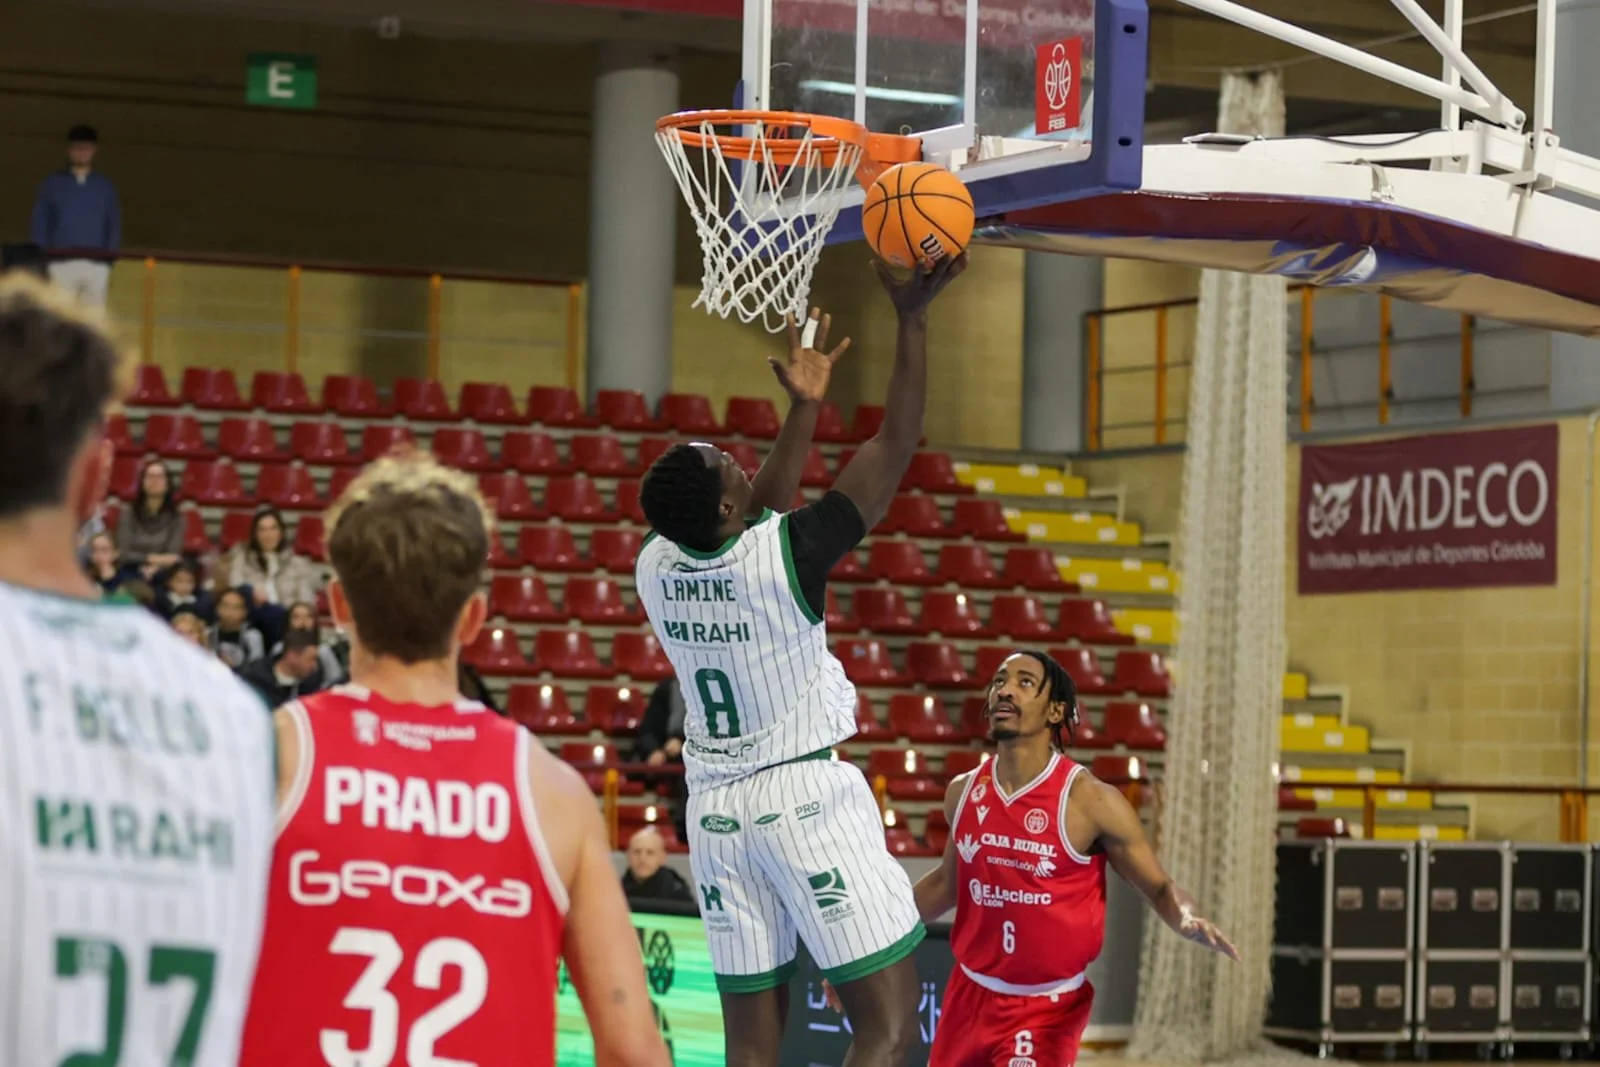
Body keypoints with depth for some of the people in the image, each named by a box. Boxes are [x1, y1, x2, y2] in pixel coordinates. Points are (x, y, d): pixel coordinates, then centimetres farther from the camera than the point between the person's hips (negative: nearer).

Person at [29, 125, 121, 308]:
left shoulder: (105, 186, 13)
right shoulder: (52, 184, 9)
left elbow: (115, 226, 14)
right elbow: (39, 226, 8)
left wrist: (109, 263, 2)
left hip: (96, 265, 1)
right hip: (61, 264, -1)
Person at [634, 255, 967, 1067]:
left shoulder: (655, 566, 1)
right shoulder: (786, 554, -16)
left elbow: (756, 521, 22)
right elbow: (894, 448, -11)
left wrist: (802, 408, 25)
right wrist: (911, 317, -8)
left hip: (715, 808, 6)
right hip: (808, 794, -6)